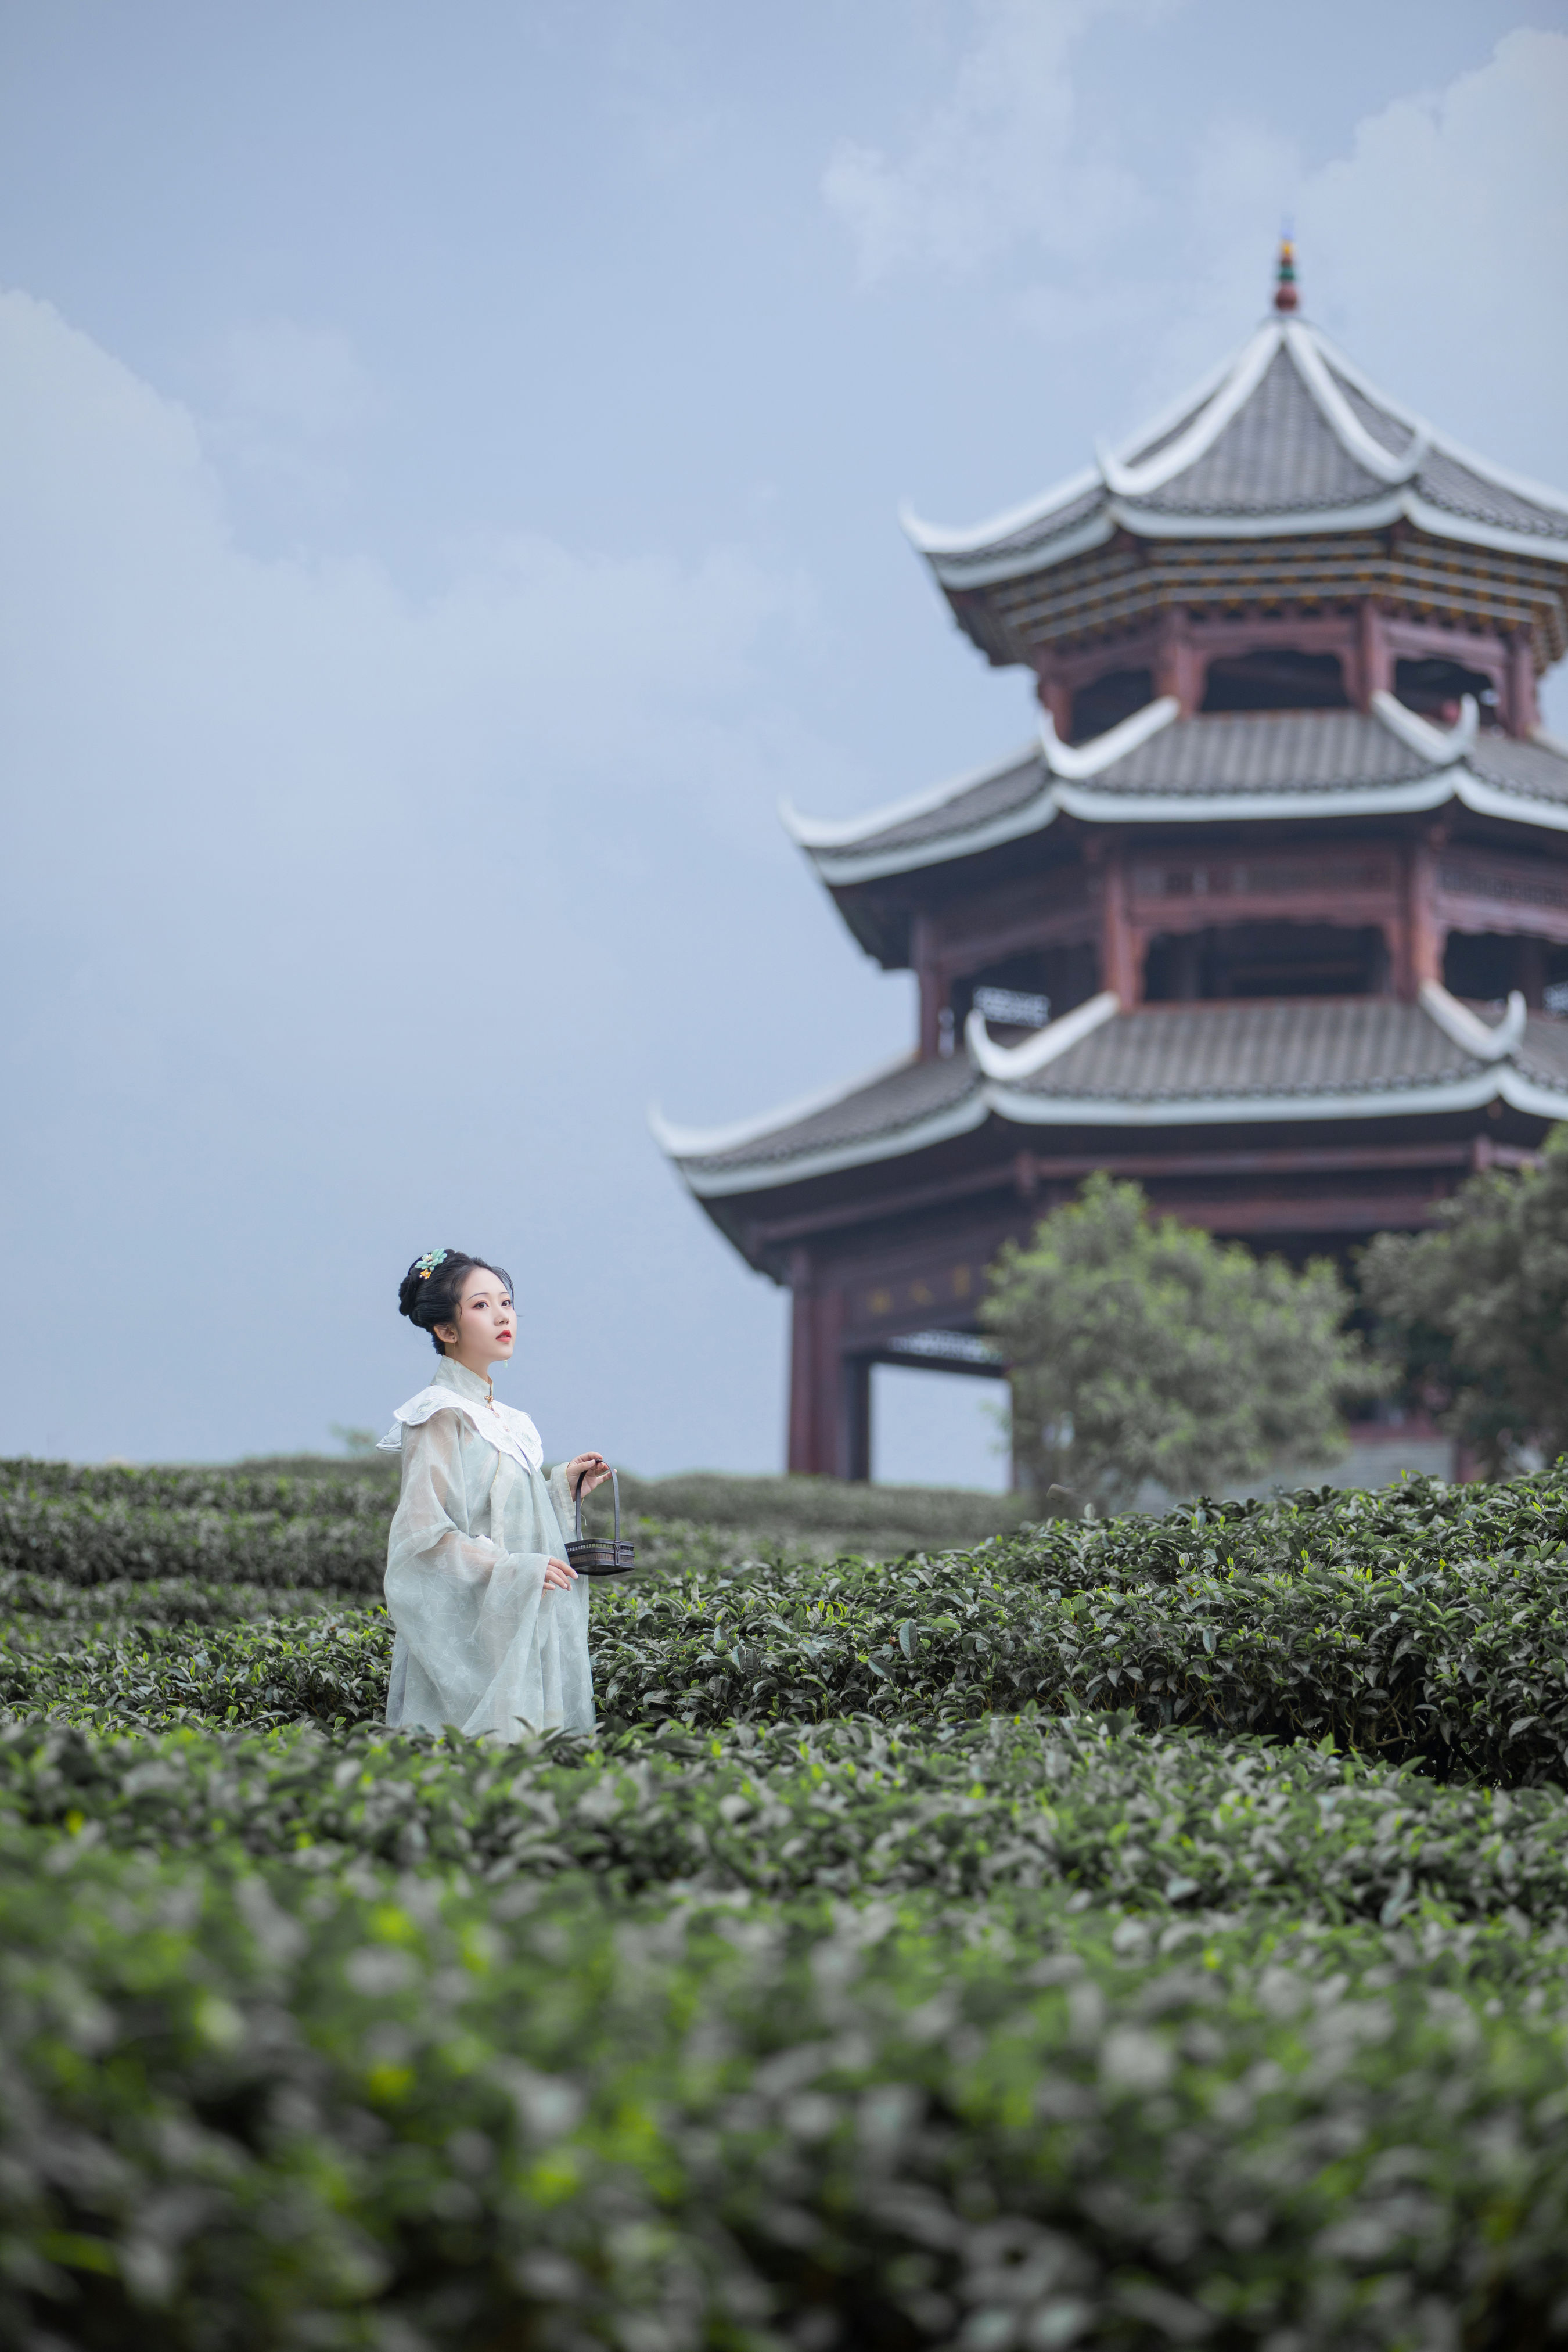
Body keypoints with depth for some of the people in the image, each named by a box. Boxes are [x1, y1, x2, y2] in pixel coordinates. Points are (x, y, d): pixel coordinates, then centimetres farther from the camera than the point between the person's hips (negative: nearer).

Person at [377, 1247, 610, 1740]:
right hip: (466, 1635, -8)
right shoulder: (441, 1416, -9)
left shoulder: (507, 1422, 16)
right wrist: (515, 1569, -19)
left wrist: (562, 1488, 10)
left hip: (515, 1633, 8)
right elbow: (423, 1532, -15)